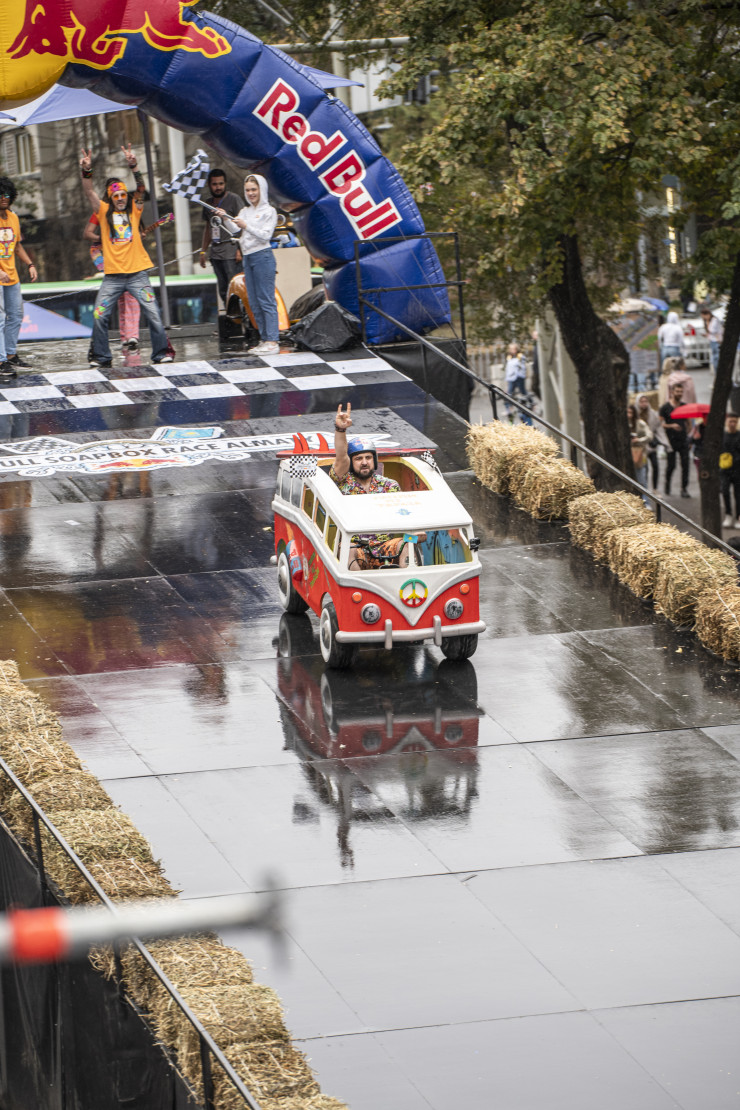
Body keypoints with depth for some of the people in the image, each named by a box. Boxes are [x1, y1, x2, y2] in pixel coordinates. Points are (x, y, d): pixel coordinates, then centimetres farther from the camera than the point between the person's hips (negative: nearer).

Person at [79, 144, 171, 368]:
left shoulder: (134, 210, 7)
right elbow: (89, 192, -3)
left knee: (153, 313, -7)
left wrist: (133, 166, -19)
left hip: (137, 272, -1)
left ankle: (161, 351, 3)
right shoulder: (104, 211, 7)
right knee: (99, 316, -5)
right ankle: (101, 356, 5)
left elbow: (140, 188, -5)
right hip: (113, 276, 1)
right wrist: (86, 171, -19)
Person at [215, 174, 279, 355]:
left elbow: (266, 235, -12)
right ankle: (264, 339, 11)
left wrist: (246, 226, -20)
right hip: (247, 258, 7)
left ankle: (273, 342, -14)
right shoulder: (245, 212, 17)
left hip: (263, 257, -7)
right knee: (254, 302, 7)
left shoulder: (269, 211, -2)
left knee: (266, 300, -11)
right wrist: (226, 219, -12)